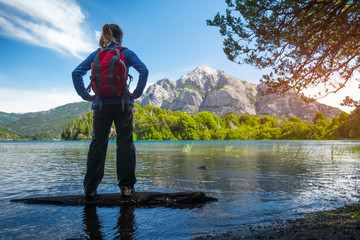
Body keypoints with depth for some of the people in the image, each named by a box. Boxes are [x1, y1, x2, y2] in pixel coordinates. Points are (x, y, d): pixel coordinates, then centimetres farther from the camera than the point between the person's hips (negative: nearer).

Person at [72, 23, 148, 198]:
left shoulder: (96, 54, 11)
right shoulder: (127, 53, 5)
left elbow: (76, 73, 3)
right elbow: (144, 71, -10)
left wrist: (85, 95, 5)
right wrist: (137, 93, -4)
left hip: (101, 104, 2)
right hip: (123, 104, -2)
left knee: (97, 143, 7)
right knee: (125, 143, 5)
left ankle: (90, 188, 7)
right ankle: (126, 186, 6)